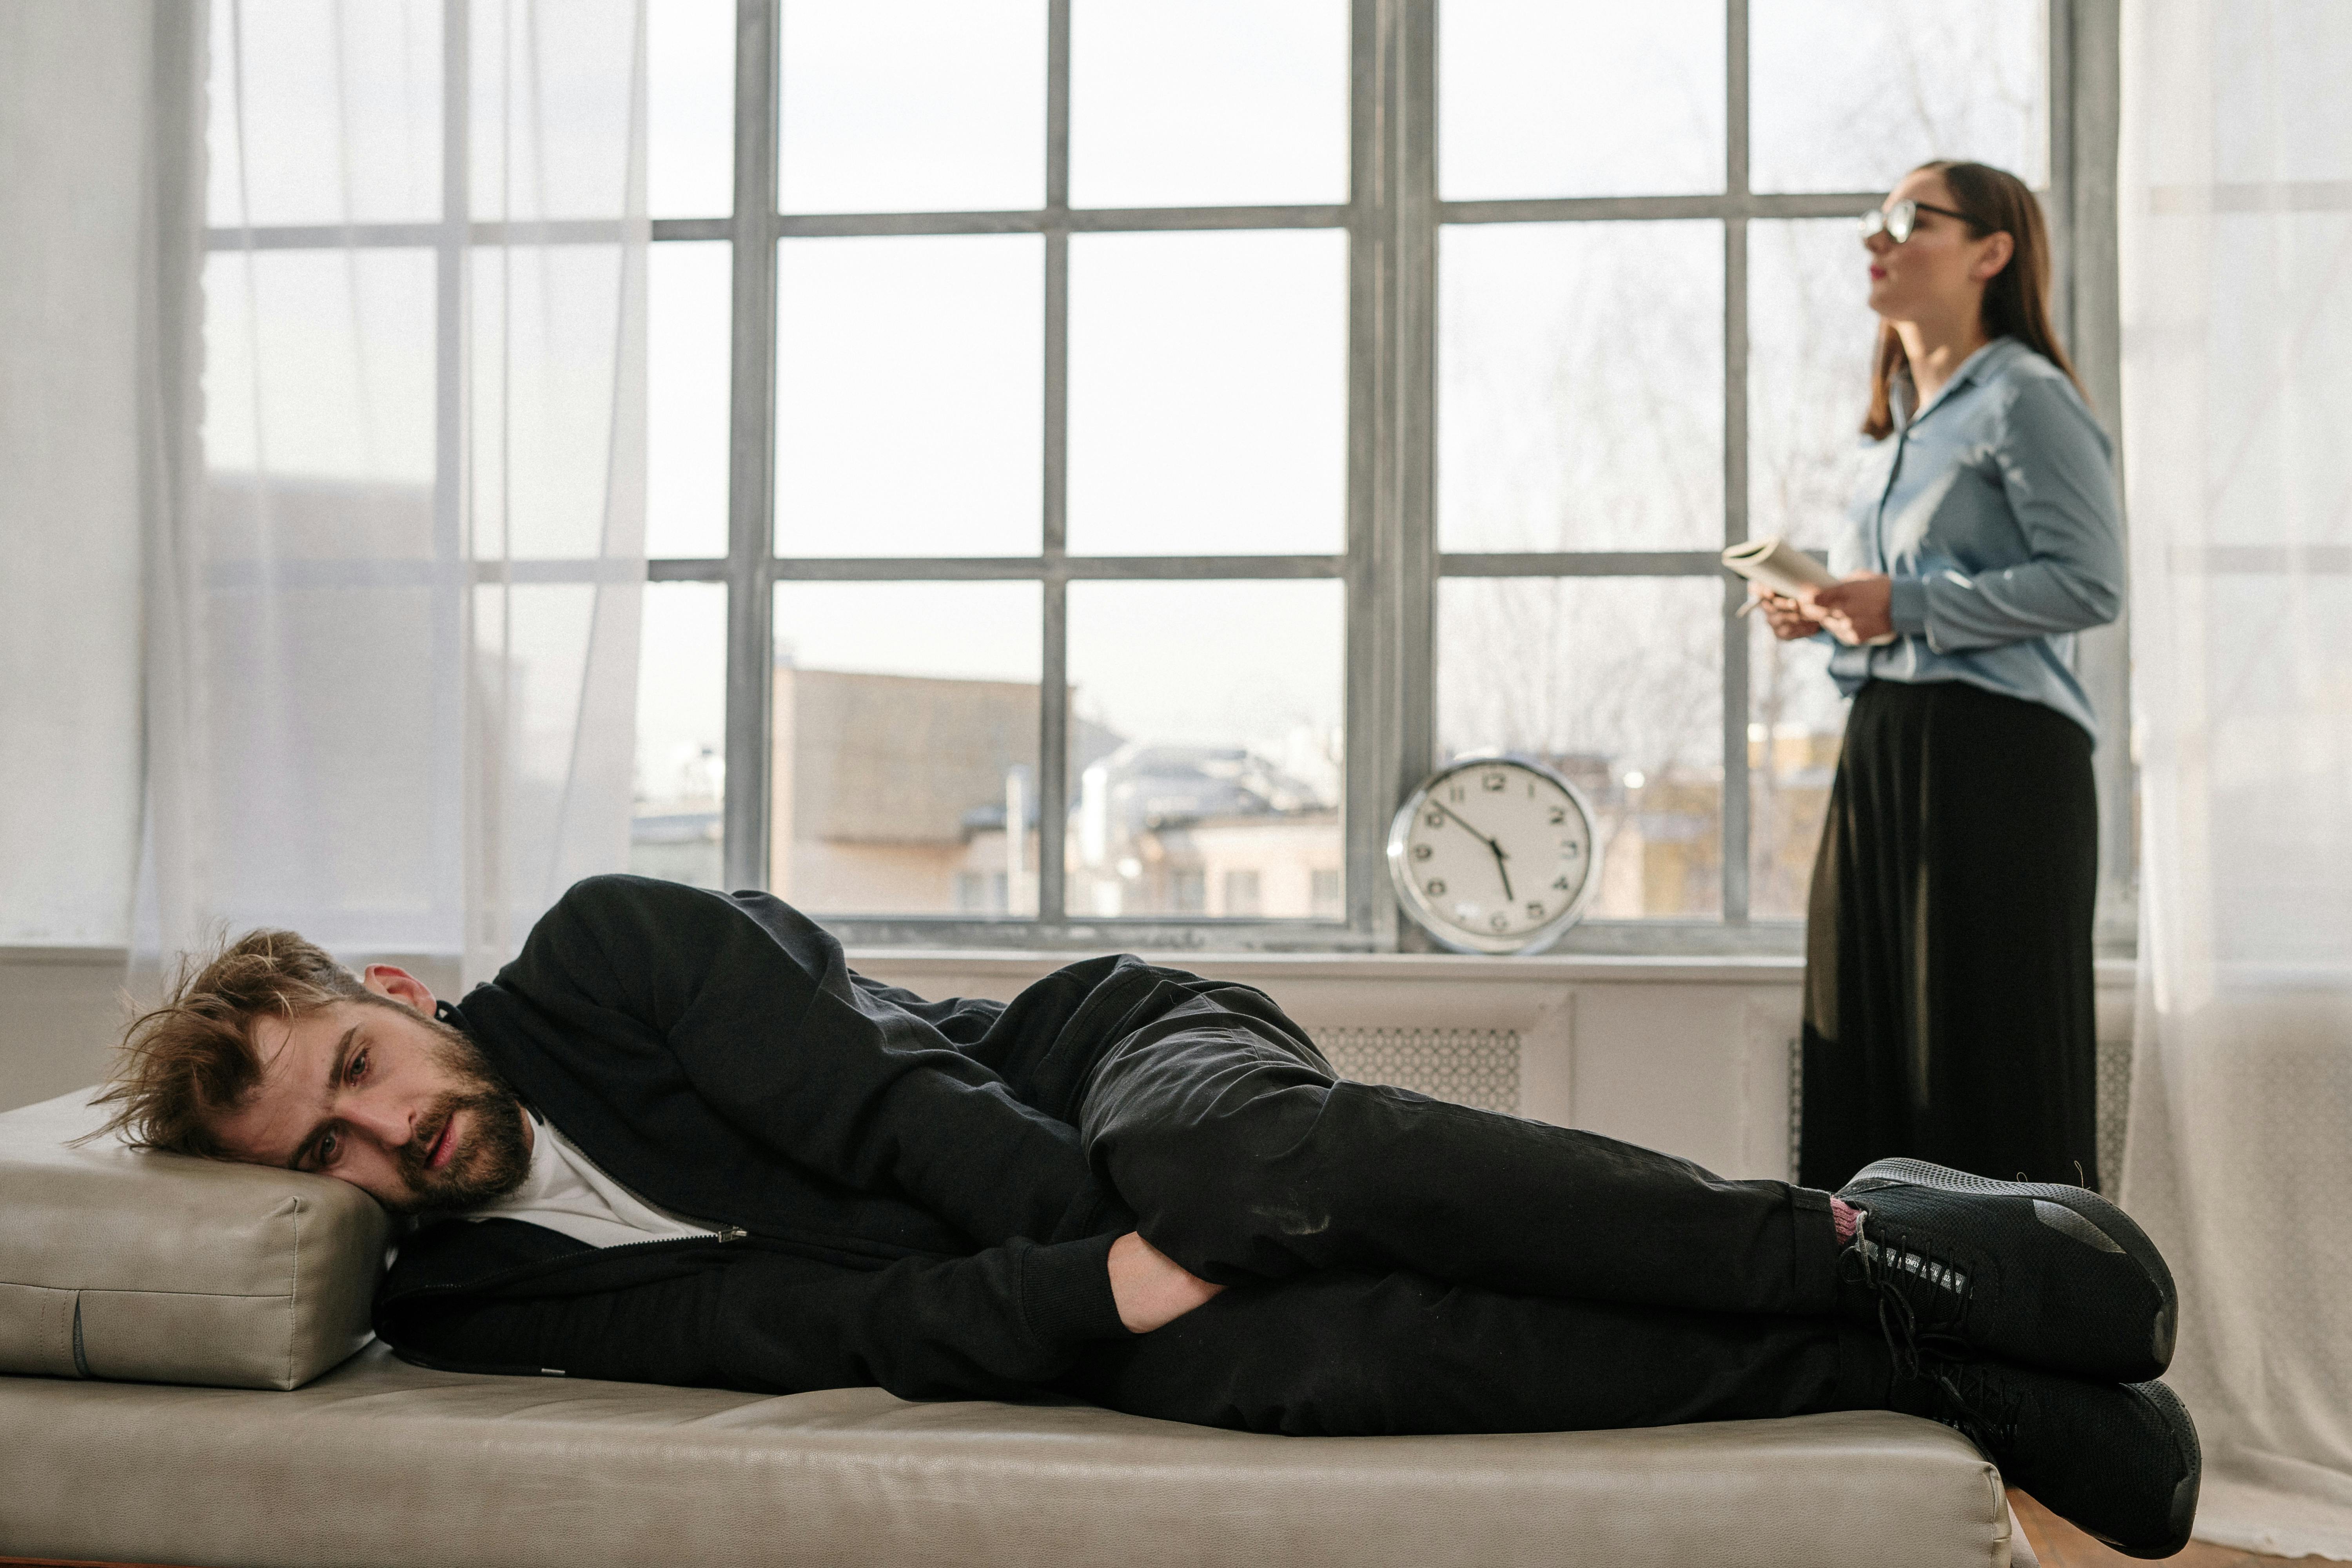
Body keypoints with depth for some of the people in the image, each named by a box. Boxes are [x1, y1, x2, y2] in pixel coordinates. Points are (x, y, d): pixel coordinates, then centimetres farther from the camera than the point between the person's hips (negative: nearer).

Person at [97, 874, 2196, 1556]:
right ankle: (1930, 1359, -21)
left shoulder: (604, 949, -2)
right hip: (1062, 1307, 2)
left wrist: (1142, 1209, -21)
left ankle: (1868, 1242, -24)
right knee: (1284, 1353, -32)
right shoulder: (466, 1306, 3)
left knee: (1241, 1153, -38)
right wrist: (1100, 1293, -23)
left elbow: (880, 1095, -10)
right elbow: (818, 1324, -11)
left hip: (1109, 1053, -2)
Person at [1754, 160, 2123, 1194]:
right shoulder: (1903, 422, 20)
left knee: (1991, 1046, -6)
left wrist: (1906, 605, -17)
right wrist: (1828, 612, 9)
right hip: (1882, 751, 9)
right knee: (1867, 1046, 8)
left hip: (1996, 755, -9)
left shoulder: (2024, 399, -6)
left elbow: (2090, 584, -16)